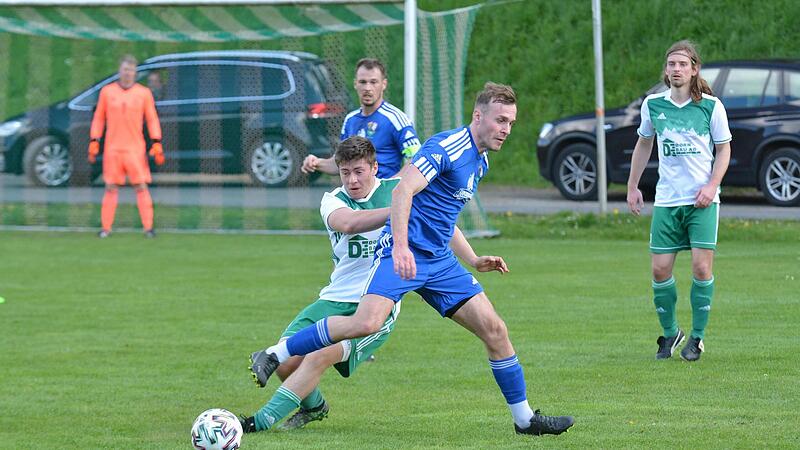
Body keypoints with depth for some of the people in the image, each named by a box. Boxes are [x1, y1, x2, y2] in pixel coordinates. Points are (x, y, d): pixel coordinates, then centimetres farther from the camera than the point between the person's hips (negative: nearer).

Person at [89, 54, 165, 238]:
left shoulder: (144, 93, 3)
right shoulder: (107, 91, 6)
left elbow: (152, 119, 4)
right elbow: (99, 118, 10)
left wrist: (157, 143, -5)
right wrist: (94, 142, 4)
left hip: (135, 149, -1)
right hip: (112, 148, 1)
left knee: (141, 187, -5)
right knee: (111, 188, 2)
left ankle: (148, 227, -3)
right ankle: (106, 228, 5)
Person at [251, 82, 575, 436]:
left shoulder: (480, 161, 19)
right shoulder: (447, 147, -11)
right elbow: (403, 190, -23)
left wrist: (474, 261, 24)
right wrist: (401, 246, -33)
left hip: (439, 260, 9)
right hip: (402, 253, -9)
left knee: (494, 329, 2)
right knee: (366, 323, -27)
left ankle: (525, 419, 13)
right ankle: (272, 356, -13)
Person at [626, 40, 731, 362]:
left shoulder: (711, 106, -4)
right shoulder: (653, 105, 3)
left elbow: (724, 148, 4)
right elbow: (644, 143, 18)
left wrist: (712, 185, -10)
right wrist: (632, 186, 17)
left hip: (702, 201, -2)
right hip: (666, 200, 3)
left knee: (701, 266, -10)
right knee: (660, 269, -1)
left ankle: (697, 337, 5)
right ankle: (670, 333, 20)